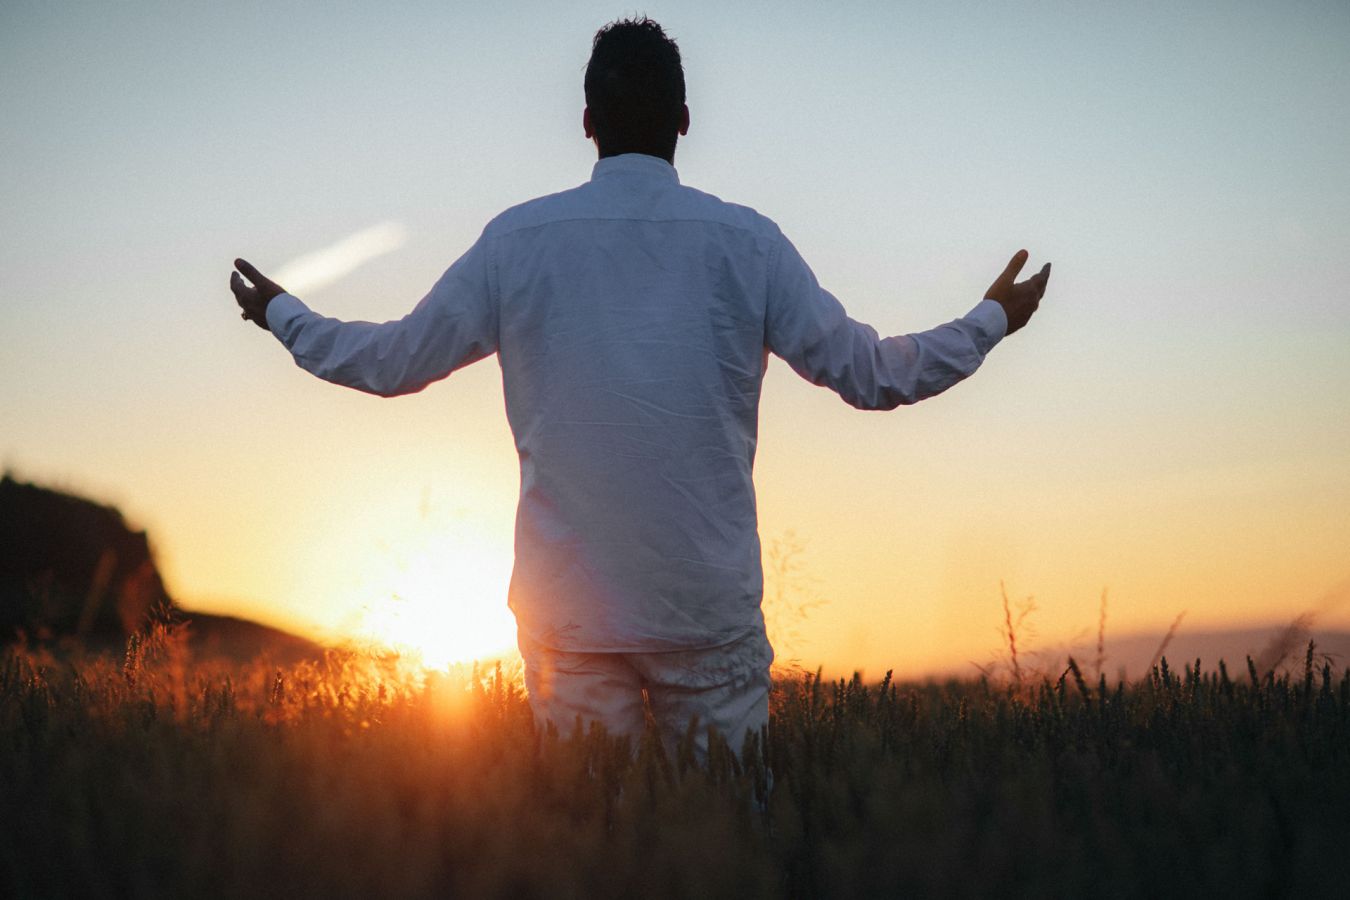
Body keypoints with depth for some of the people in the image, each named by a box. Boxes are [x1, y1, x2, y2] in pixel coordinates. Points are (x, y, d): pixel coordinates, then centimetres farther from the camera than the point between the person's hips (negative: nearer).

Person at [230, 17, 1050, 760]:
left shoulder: (517, 240, 0)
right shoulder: (744, 242, -2)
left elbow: (393, 363, 8)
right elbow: (871, 376, 3)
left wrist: (284, 315, 27)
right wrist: (992, 321, 19)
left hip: (567, 607, 1)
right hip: (709, 607, -1)